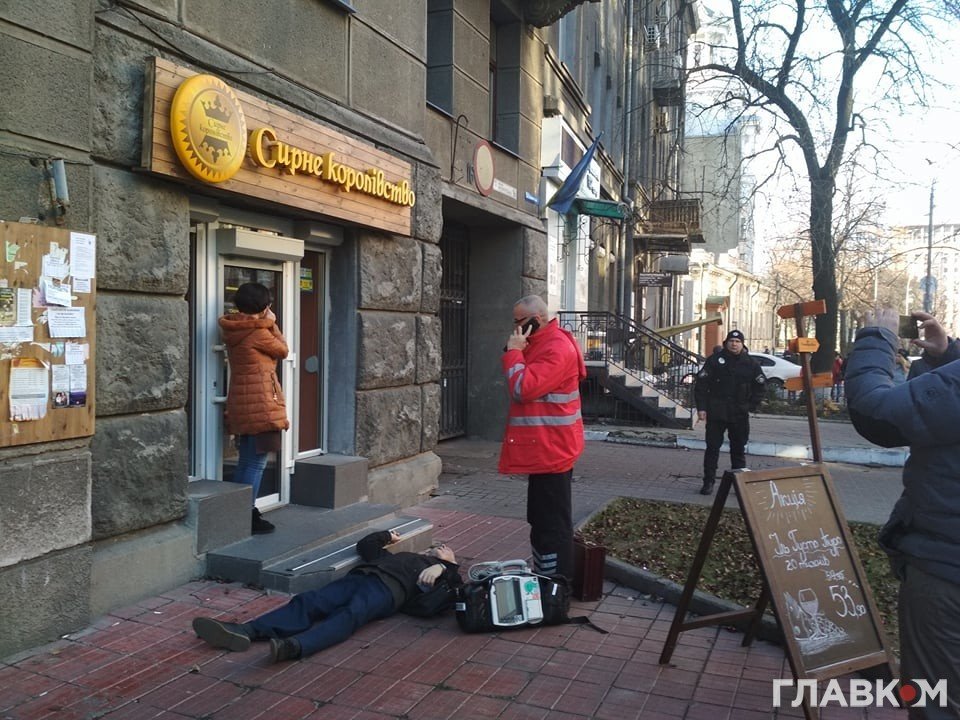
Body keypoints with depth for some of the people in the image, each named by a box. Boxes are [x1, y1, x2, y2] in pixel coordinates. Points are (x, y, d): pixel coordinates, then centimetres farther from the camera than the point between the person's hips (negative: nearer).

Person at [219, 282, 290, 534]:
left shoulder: (232, 329, 10)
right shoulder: (257, 331, -14)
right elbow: (283, 350, 2)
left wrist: (266, 324, 15)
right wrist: (272, 323, 10)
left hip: (240, 402, 9)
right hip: (260, 402, -9)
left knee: (246, 461, 16)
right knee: (256, 463, -3)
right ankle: (247, 518, 0)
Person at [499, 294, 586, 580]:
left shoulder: (556, 348, -19)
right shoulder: (543, 344, 15)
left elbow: (523, 389, -26)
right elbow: (527, 385, 19)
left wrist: (513, 351, -15)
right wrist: (517, 351, 5)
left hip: (551, 449, -11)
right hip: (544, 448, 11)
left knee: (553, 523, -4)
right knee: (544, 519, 18)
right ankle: (544, 579, 30)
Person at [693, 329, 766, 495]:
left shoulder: (751, 364, 5)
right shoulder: (715, 360, -1)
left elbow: (760, 386, 12)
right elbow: (701, 384, -2)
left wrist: (751, 406, 3)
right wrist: (701, 408, -8)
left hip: (740, 415, 2)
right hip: (716, 413, -2)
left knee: (739, 450, 10)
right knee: (712, 448, 2)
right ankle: (708, 482, 9)